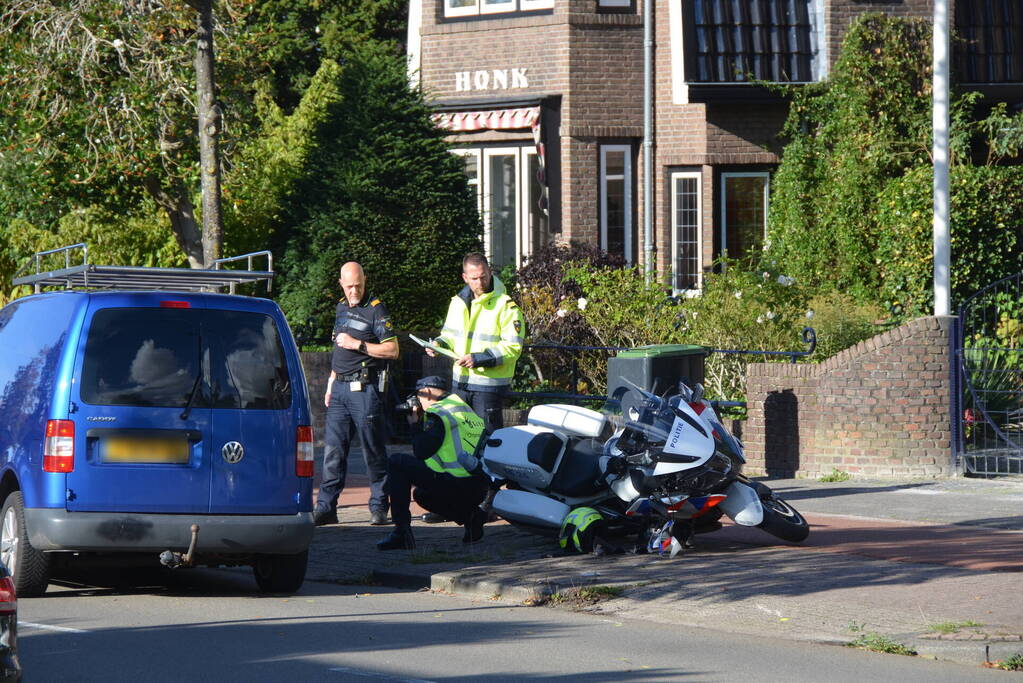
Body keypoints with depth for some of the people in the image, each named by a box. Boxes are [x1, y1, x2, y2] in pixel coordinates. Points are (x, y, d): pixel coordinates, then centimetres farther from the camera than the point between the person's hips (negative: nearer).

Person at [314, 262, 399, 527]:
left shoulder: (375, 310, -6)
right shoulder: (341, 307, 16)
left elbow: (392, 350, -11)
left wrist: (358, 345, -15)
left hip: (365, 388, -7)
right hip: (340, 387, 7)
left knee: (374, 452, -2)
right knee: (333, 450, 3)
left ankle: (379, 507, 3)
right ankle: (326, 507, 3)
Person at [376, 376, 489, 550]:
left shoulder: (439, 414, -6)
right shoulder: (466, 410, 23)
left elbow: (421, 452, -6)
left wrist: (415, 425, 9)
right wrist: (420, 423, 22)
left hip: (455, 486, -9)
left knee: (397, 462, 1)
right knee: (421, 494, 34)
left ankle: (401, 532, -5)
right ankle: (471, 516, 10)